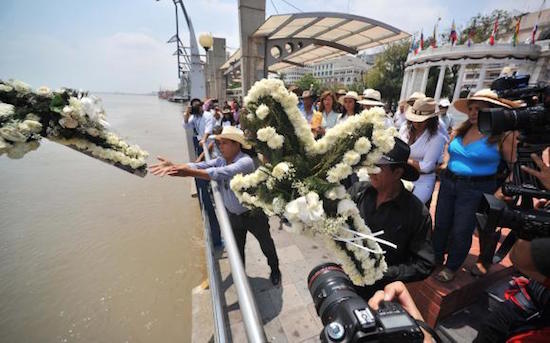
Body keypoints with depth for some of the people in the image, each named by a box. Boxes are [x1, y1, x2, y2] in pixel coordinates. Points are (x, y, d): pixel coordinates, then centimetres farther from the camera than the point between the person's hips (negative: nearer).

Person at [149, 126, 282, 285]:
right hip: (232, 215, 6)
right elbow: (201, 165, -18)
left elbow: (221, 173, -41)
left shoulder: (246, 161, -28)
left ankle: (275, 269, 46)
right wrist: (175, 166, -34)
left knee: (266, 244, 18)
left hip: (253, 214, -6)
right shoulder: (221, 160, -4)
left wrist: (189, 172, -45)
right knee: (237, 248, 25)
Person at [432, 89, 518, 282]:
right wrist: (444, 167, 10)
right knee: (440, 225, 13)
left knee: (461, 233, 7)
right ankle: (435, 260, 32)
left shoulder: (503, 135, -9)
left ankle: (451, 268, 28)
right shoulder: (461, 130, 5)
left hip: (475, 189, -4)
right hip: (448, 183, 5)